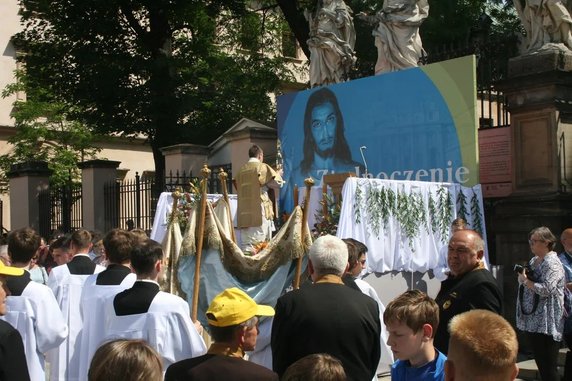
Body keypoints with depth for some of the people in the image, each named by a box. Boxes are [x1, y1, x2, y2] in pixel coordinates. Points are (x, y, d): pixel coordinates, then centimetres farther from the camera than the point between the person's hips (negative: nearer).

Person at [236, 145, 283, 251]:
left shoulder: (241, 170, 15)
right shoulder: (262, 167, -2)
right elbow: (277, 183, -5)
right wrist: (278, 174, 17)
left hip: (243, 214, 6)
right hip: (259, 213, -6)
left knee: (245, 246, 5)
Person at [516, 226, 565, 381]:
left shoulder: (552, 263, -12)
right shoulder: (533, 261, 15)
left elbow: (546, 289, -23)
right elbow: (526, 285, 22)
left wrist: (525, 281, -12)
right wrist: (522, 278, 1)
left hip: (546, 324, -9)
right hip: (532, 321, 9)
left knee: (549, 368, -4)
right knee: (540, 364, 14)